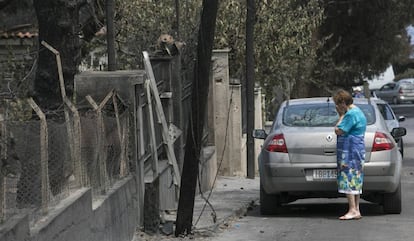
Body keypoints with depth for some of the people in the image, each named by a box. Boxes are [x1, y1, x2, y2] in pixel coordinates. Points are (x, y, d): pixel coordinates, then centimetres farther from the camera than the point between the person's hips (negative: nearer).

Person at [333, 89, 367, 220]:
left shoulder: (351, 114, -16)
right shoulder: (358, 112, 17)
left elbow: (339, 131, -17)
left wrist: (341, 115, -5)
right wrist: (342, 115, 13)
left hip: (350, 152, -10)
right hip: (357, 150, 10)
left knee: (348, 179, -10)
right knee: (355, 180, 10)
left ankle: (352, 210, -14)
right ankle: (356, 210, 12)